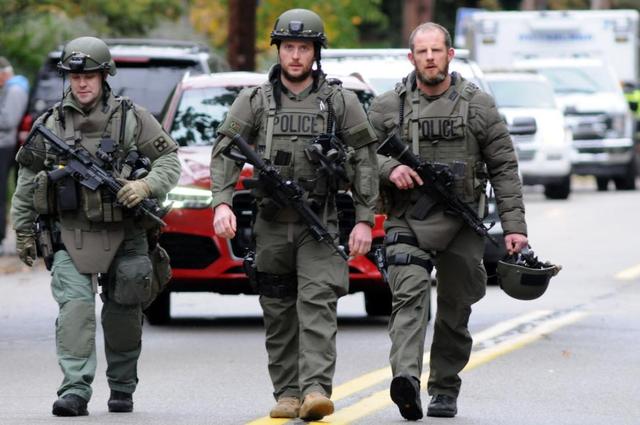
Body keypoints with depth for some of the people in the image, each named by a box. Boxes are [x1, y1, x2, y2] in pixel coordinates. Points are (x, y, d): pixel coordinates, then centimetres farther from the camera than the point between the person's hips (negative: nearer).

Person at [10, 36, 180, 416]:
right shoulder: (51, 124, 5)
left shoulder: (132, 118, 1)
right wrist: (23, 230, 12)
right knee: (75, 306, -16)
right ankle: (75, 390, -20)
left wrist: (146, 186, -17)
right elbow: (27, 180, 13)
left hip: (125, 236, 0)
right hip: (71, 235, 0)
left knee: (123, 314, 8)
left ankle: (122, 387, 25)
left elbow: (170, 160, 2)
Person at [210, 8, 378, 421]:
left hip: (321, 223, -2)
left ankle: (316, 390, -24)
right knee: (279, 312, 6)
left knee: (317, 305, -15)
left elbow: (365, 162, 3)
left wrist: (365, 220, -4)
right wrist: (223, 203, -14)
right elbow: (225, 154, 1)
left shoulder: (341, 102, 3)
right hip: (272, 224, 2)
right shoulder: (255, 101, 6)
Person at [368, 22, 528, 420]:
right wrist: (389, 168, -13)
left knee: (455, 311, 6)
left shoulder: (478, 105, 4)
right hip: (408, 223, -1)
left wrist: (514, 225, -2)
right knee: (409, 297, -20)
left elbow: (504, 168, 5)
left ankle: (445, 391, 18)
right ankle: (407, 379, -37)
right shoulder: (388, 107, 5)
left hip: (462, 224, 1)